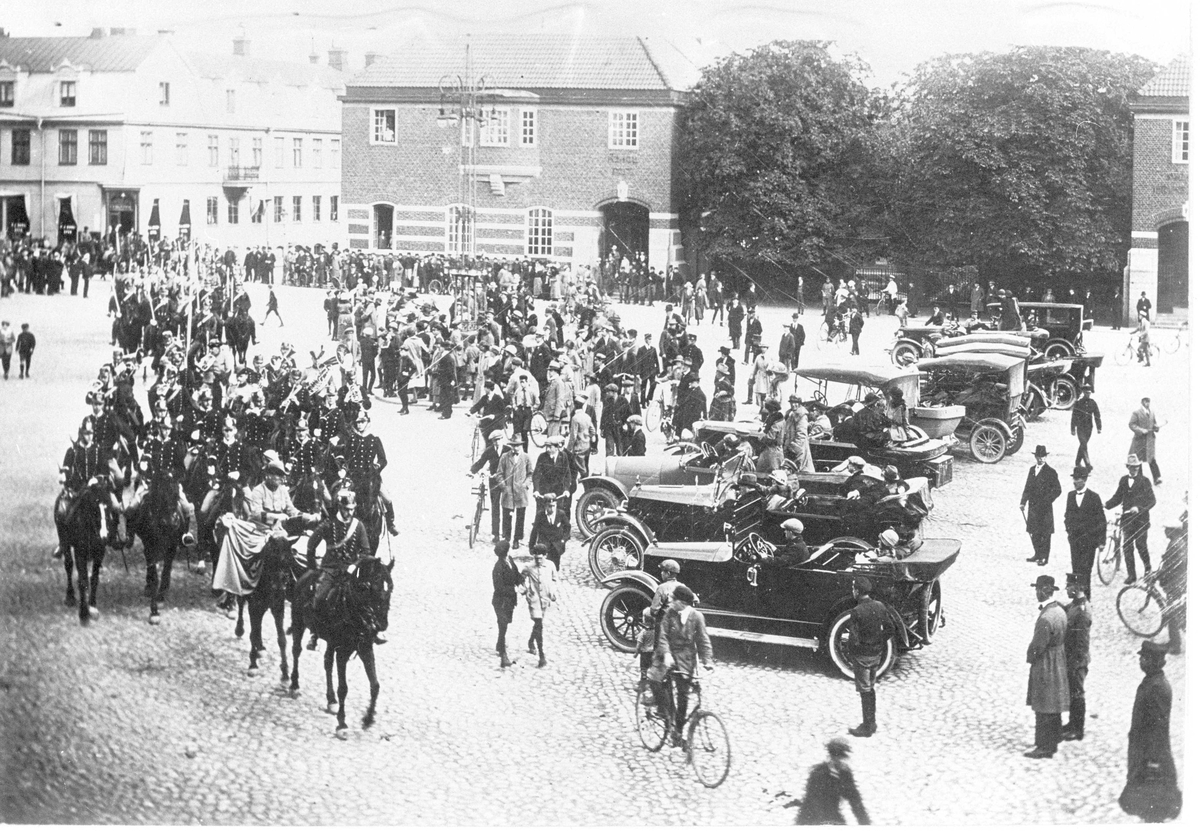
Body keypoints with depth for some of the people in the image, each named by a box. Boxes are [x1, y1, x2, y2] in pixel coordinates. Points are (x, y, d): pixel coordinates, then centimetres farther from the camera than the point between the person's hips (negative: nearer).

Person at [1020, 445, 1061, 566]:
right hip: (1033, 506, 6)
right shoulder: (1032, 470, 12)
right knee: (1033, 532, 9)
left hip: (1045, 508, -6)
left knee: (1044, 533, -1)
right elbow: (1027, 487, 15)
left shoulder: (1051, 472, -7)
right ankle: (1037, 554, 22)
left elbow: (1057, 490, -8)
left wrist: (1046, 501, -14)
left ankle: (1044, 557, 6)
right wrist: (1023, 502, 6)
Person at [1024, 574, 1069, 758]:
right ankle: (1052, 742, 29)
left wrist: (1030, 657, -2)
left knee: (1044, 710, -1)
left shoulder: (1046, 618, -26)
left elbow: (1037, 646, -22)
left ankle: (1044, 747, 4)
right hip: (1058, 665, 9)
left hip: (1044, 667, -9)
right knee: (1053, 708, 18)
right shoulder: (1060, 610, 4)